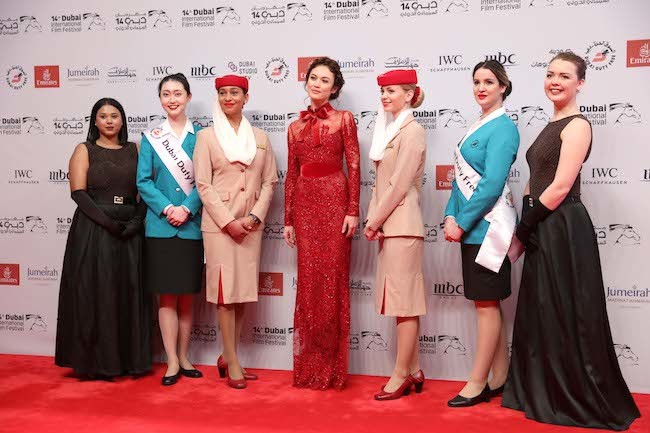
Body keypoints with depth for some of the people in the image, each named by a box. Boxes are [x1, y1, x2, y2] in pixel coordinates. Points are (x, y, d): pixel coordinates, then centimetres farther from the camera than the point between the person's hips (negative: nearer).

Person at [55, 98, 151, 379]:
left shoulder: (134, 150, 11)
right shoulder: (84, 150, 4)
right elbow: (78, 192, -6)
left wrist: (137, 220, -11)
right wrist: (107, 222, -16)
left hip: (130, 231, 3)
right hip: (93, 230, -2)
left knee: (129, 293, 4)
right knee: (94, 294, -1)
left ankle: (128, 359, 14)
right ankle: (96, 361, 10)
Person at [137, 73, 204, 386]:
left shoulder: (200, 136, 5)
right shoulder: (150, 137, 6)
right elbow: (143, 181, 0)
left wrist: (186, 209, -14)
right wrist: (167, 209, -12)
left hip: (192, 226, 0)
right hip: (160, 226, 0)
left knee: (187, 295, 8)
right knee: (167, 296, 2)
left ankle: (183, 357, 20)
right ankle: (172, 362, 10)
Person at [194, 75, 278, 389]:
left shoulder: (260, 138, 11)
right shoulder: (207, 136, 2)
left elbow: (269, 181, 8)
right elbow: (204, 186, -4)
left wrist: (254, 216, -6)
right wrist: (229, 221, -12)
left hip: (251, 224, 4)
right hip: (218, 223, -3)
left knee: (244, 292, 7)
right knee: (225, 292, -3)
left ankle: (227, 357, 21)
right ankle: (233, 364, 6)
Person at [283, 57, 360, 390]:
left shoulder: (344, 119, 4)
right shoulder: (295, 127, 14)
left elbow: (354, 167, -2)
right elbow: (291, 175, 14)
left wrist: (353, 210, -10)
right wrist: (288, 219, 11)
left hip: (335, 202, -3)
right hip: (305, 204, 4)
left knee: (333, 280, -1)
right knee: (308, 282, 5)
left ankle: (332, 368, 10)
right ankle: (308, 367, 16)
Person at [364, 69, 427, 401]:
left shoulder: (412, 131, -10)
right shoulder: (390, 130, 18)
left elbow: (399, 185, -16)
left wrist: (375, 221, -11)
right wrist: (373, 219, 5)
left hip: (401, 224, -9)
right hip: (388, 224, 9)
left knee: (404, 300, -4)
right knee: (402, 299, 11)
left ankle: (401, 375, 4)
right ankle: (413, 371, 19)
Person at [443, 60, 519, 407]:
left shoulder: (502, 127, -10)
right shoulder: (477, 127, 16)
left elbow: (492, 183, -19)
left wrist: (462, 223, -15)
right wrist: (450, 215, 3)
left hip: (487, 225, -9)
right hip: (470, 226, 9)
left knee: (486, 302, -2)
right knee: (488, 302, 13)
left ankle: (477, 384, 7)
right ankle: (499, 379, 23)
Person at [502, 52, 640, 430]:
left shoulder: (577, 125, -11)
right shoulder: (553, 126, 16)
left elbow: (560, 187, -18)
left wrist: (524, 227, -11)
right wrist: (527, 225, 7)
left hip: (563, 230, -9)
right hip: (543, 231, 9)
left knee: (566, 315, 0)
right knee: (541, 314, 14)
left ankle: (581, 401, 15)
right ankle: (543, 394, 27)